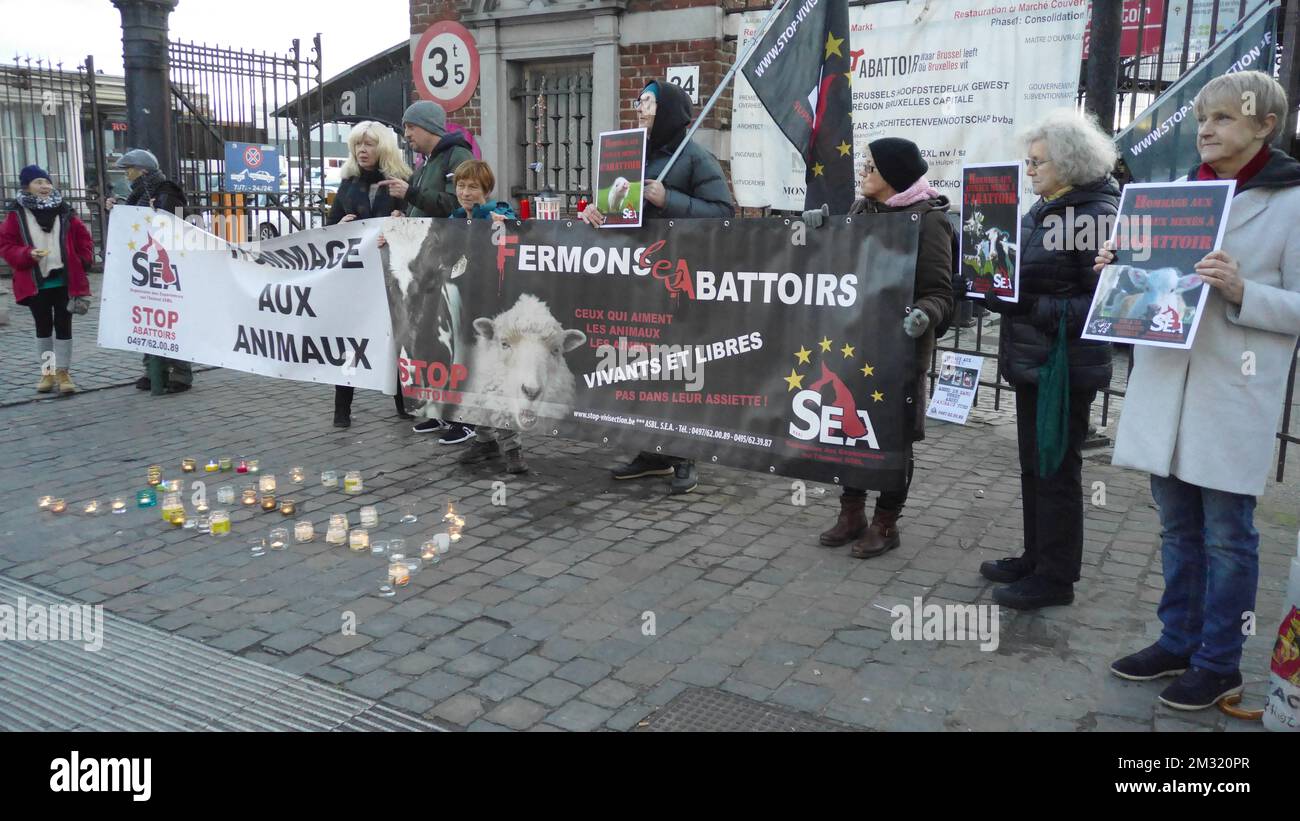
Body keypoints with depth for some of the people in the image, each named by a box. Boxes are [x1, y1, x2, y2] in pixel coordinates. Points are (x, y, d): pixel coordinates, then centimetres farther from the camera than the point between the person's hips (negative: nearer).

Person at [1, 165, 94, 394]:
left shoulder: (64, 211, 4)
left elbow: (84, 238, 9)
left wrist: (83, 262, -2)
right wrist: (27, 254, -17)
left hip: (65, 280, 0)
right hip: (35, 282, 0)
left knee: (63, 325, 3)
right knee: (43, 327, 11)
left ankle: (63, 372, 9)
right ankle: (47, 371, 22)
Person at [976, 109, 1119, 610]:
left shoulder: (1097, 215, -15)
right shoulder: (1043, 209, 10)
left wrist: (1029, 307, -25)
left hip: (1067, 365, -9)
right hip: (1031, 358, 9)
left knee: (1056, 468, 1)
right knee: (1033, 463, 17)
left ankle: (1055, 576, 14)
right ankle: (1036, 557, 31)